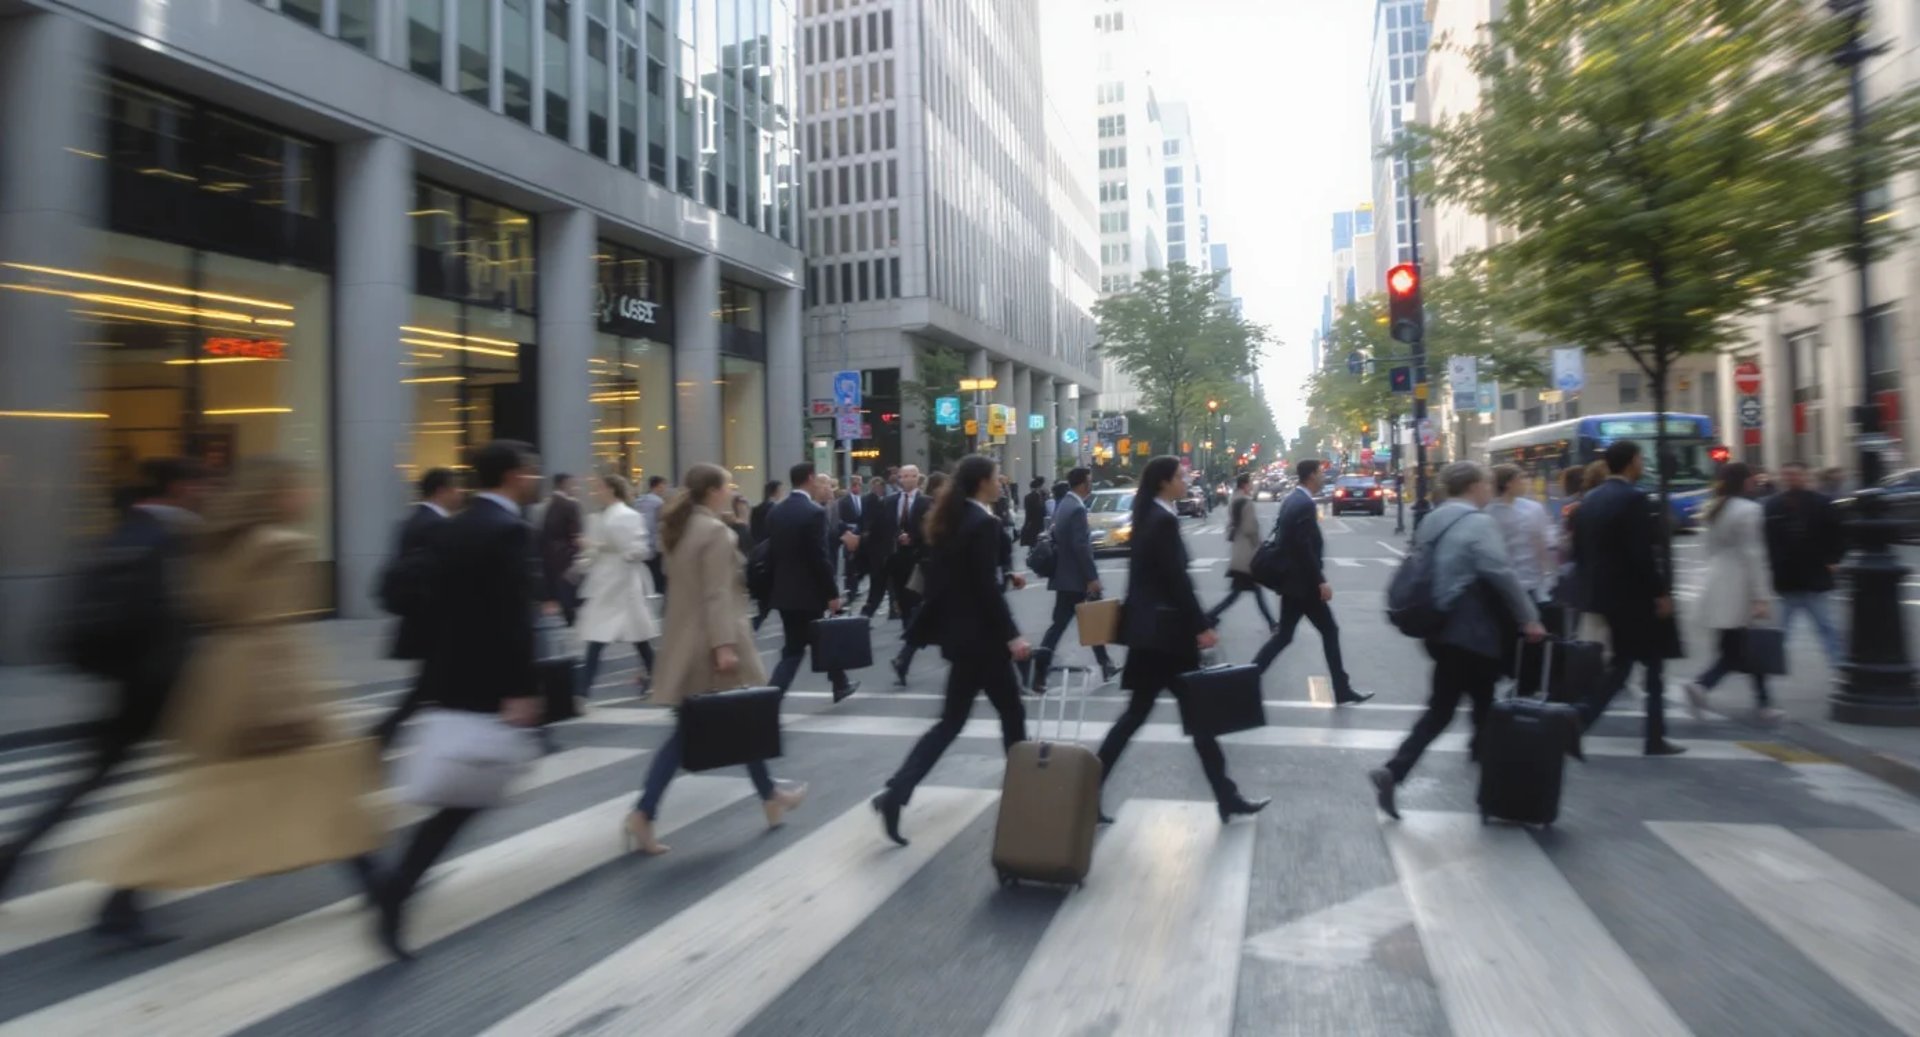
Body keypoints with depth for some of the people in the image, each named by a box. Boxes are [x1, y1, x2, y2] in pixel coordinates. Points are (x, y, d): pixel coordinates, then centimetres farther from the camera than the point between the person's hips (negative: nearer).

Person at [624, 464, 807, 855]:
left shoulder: (678, 527, 12)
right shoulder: (715, 531, -14)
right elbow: (717, 594, -20)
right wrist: (724, 644, -23)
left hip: (685, 640, 8)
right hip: (711, 640, -8)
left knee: (687, 730, 8)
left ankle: (643, 815, 0)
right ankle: (771, 798, 26)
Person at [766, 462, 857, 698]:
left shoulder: (775, 513, 6)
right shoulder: (815, 512, -15)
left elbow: (771, 552, 10)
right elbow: (820, 558, -18)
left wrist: (780, 583, 18)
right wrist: (832, 594, -10)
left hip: (783, 592, 7)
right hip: (807, 593, -7)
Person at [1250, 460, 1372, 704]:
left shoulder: (1291, 500, 12)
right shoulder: (1305, 504, -18)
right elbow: (1305, 547, -24)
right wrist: (1321, 581, -20)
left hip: (1291, 579, 9)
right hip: (1304, 582, -9)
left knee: (1283, 635, 10)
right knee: (1329, 631, 4)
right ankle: (1343, 691, 13)